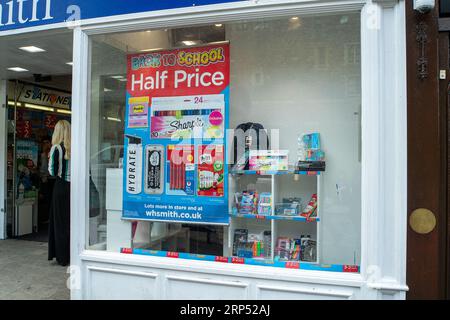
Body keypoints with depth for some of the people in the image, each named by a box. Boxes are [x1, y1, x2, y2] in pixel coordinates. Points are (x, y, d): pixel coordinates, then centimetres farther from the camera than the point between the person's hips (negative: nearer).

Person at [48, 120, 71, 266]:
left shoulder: (56, 148, -8)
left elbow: (53, 172, -9)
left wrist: (50, 159, 8)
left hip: (61, 187, -3)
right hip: (73, 186, 3)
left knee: (60, 221, 7)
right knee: (72, 221, 12)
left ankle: (62, 257, 12)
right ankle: (72, 255, 18)